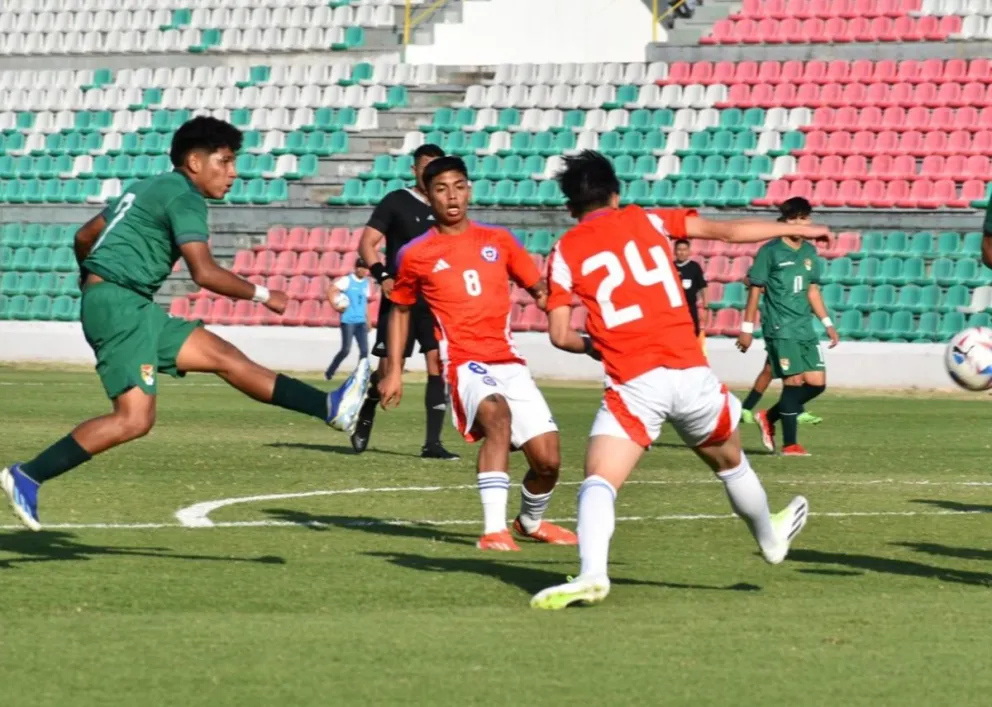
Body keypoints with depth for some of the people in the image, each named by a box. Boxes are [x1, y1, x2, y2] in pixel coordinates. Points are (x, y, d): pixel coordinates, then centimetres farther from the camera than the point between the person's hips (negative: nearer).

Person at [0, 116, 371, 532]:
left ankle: (331, 408, 6)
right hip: (121, 305, -10)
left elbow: (84, 237, 28)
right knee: (135, 418, -19)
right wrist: (262, 295, -8)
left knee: (224, 356, 7)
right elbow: (204, 273, -20)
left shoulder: (148, 189, 21)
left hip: (131, 309, 10)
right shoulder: (184, 197, -8)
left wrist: (94, 279, 46)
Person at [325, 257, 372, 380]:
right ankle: (329, 372, 12)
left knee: (364, 349, -3)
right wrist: (335, 306, -17)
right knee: (346, 350, -6)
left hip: (361, 321, 6)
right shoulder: (347, 281, -6)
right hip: (348, 321, -6)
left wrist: (367, 321, 18)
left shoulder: (366, 283, 12)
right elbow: (330, 291, -11)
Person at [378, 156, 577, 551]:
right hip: (464, 363, -4)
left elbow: (539, 290, 14)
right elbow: (400, 310, 18)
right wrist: (394, 371, 12)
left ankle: (531, 522, 32)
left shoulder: (499, 241, 10)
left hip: (508, 362, 4)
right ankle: (494, 529, -37)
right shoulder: (415, 255, 5)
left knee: (548, 459, -2)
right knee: (497, 415, -36)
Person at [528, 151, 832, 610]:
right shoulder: (647, 221, 12)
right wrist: (795, 229, 25)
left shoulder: (565, 252, 5)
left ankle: (592, 573, -35)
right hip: (689, 371, 3)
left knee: (599, 482, -10)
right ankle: (771, 538, 51)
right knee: (729, 460, 27)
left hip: (634, 383, -3)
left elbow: (560, 335, 0)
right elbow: (728, 232, 14)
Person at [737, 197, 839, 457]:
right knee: (794, 380, -12)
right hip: (780, 328, -7)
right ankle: (790, 444, -5)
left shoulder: (809, 252, 13)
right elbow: (755, 289, -4)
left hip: (805, 328, 7)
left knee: (817, 382, 1)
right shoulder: (770, 251, -5)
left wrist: (827, 323, 14)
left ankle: (769, 417, 19)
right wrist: (747, 328, -6)